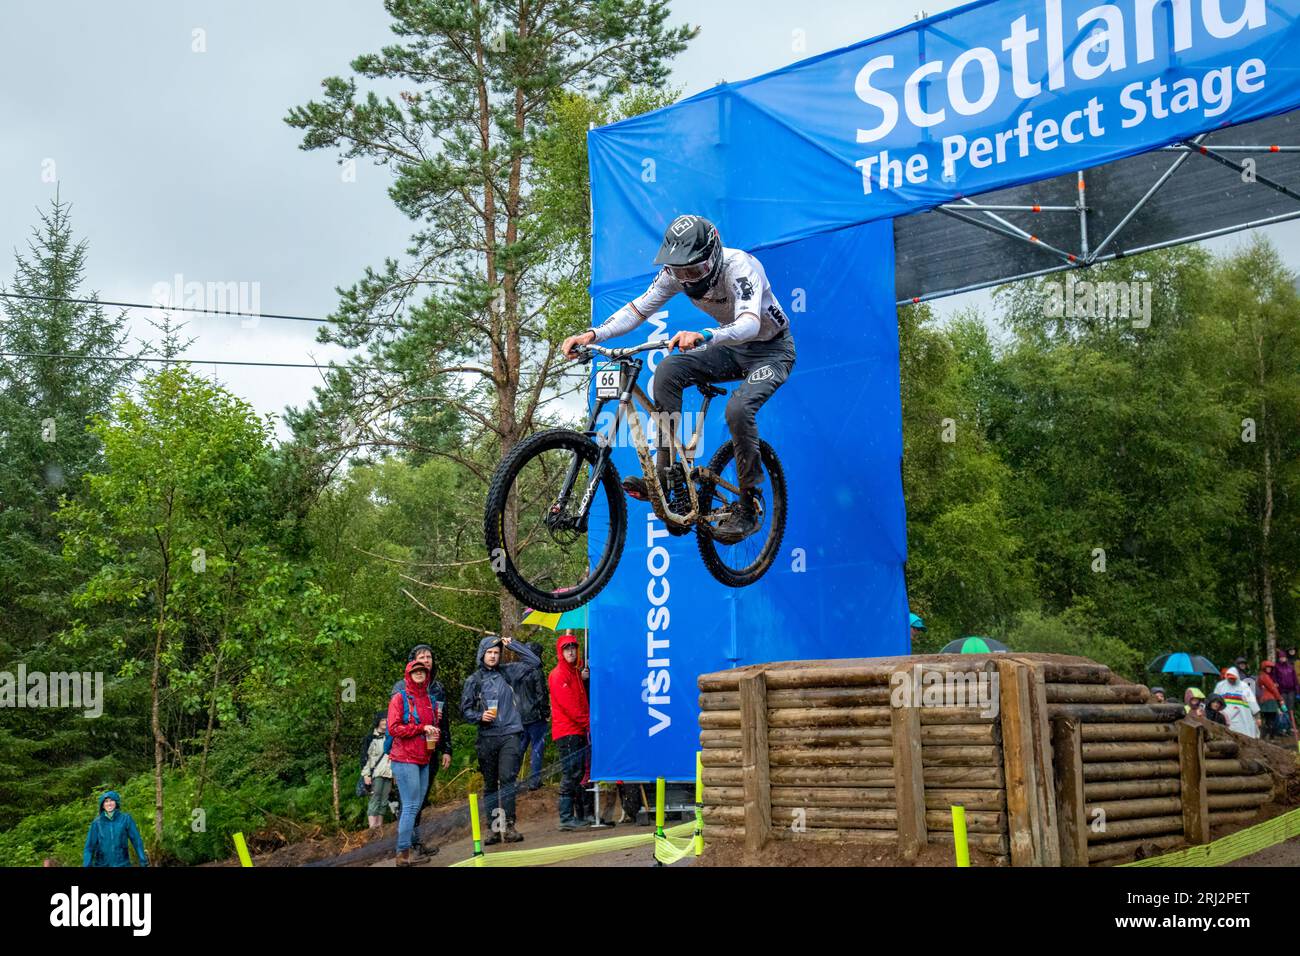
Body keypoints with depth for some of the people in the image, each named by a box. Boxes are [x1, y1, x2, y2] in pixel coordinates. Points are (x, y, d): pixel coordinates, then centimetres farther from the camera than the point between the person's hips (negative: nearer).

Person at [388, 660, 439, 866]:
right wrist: (422, 729, -15)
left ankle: (409, 850, 11)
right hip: (405, 759, -7)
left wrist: (436, 732, 5)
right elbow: (394, 728, -11)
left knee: (416, 807, 6)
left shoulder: (429, 700, 17)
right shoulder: (400, 698, -3)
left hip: (423, 760, 7)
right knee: (411, 806, -11)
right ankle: (403, 854, -10)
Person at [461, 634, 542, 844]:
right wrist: (480, 716, -9)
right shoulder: (473, 680, 9)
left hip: (510, 734, -1)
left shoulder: (508, 673, 10)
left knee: (507, 778, -14)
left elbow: (534, 661, 7)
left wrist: (512, 644, 6)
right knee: (490, 784, 5)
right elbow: (465, 709, 11)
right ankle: (495, 828, 11)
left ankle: (508, 825, -16)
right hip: (487, 738, 1)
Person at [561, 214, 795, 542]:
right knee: (667, 371, -19)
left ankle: (750, 506, -14)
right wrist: (594, 334, -30)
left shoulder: (739, 266, -33)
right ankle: (668, 480, -16)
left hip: (771, 349, -6)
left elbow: (750, 324, -48)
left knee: (738, 409, -32)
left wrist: (704, 336, -67)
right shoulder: (675, 271, -14)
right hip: (731, 347, 6)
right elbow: (637, 308, -13)